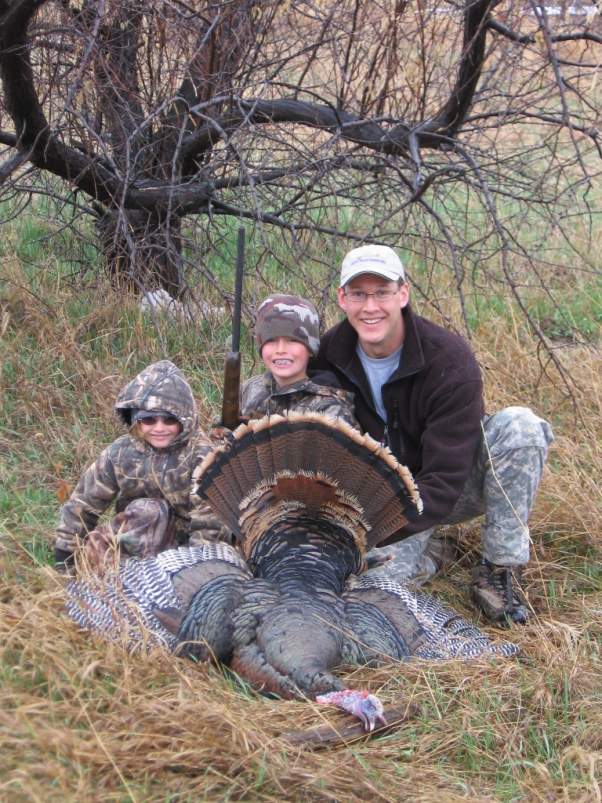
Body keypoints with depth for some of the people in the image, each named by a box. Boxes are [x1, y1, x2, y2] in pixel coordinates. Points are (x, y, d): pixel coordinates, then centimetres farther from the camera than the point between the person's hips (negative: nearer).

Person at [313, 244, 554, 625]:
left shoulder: (450, 359, -25)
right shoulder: (330, 354, -12)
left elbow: (445, 482, -28)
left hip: (447, 493, -1)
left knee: (520, 426, -30)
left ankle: (499, 571, -16)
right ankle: (427, 553, 6)